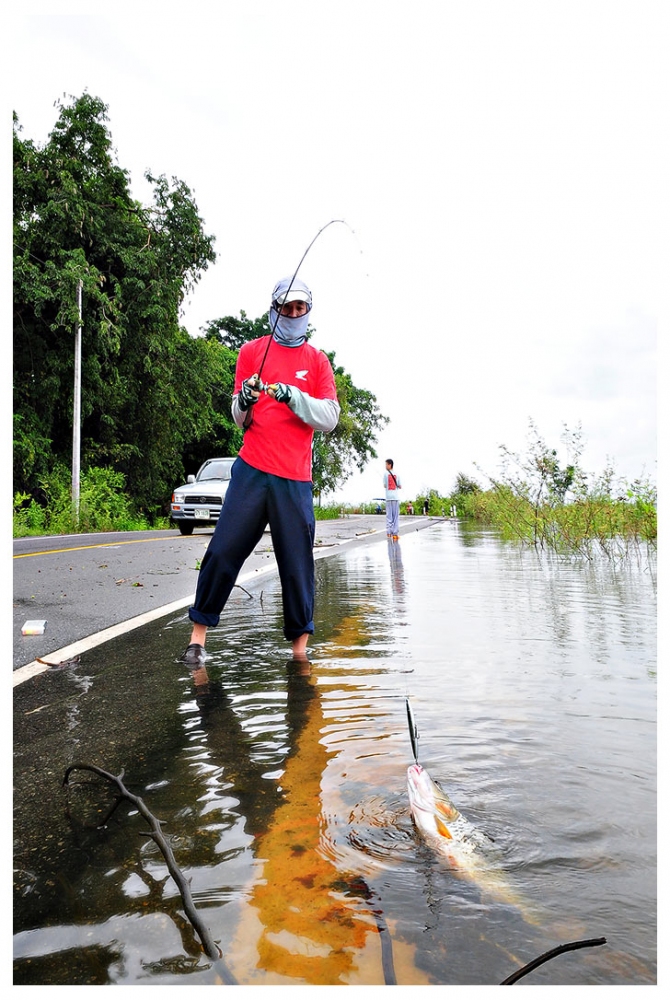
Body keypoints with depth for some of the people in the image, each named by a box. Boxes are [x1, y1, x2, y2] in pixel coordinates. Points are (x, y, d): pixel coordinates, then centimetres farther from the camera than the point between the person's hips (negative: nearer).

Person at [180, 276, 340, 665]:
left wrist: (292, 395, -16)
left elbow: (330, 418, -1)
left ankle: (300, 646, 10)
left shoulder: (317, 360, 12)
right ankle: (199, 635, 8)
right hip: (252, 470, 0)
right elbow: (239, 419, 10)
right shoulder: (252, 351, 12)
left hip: (295, 477, 0)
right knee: (223, 551, -4)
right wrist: (244, 402, -12)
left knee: (298, 562, -1)